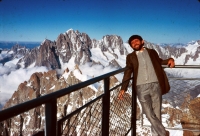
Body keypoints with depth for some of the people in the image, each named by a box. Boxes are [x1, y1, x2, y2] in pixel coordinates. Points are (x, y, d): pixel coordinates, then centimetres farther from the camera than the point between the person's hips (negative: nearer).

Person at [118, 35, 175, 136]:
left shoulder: (152, 52, 18)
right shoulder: (130, 57, 13)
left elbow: (159, 61, 32)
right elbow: (128, 73, 6)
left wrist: (169, 60, 10)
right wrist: (123, 88, -6)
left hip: (155, 85, 1)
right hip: (141, 87, -1)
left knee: (156, 113, 3)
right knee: (149, 113, -5)